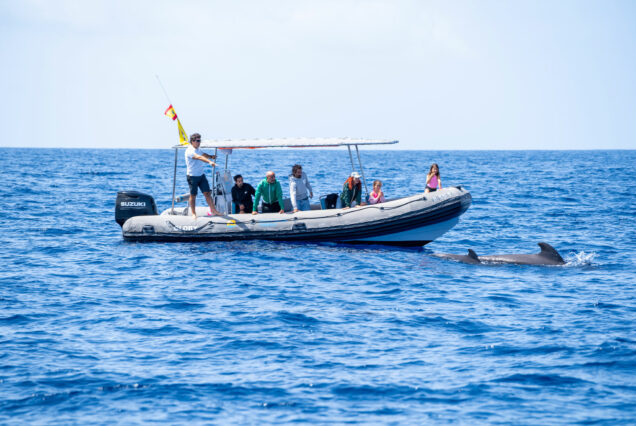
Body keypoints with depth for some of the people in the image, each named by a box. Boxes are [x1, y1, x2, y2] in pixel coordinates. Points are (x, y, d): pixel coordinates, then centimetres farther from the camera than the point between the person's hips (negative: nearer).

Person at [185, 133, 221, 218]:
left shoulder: (198, 150, 14)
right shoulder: (190, 151, -17)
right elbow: (199, 157, -32)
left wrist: (211, 156, -12)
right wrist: (209, 162, -46)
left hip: (201, 175, 7)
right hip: (192, 176, -7)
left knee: (207, 193, 3)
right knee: (193, 195, 2)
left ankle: (214, 211, 5)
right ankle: (193, 214, 11)